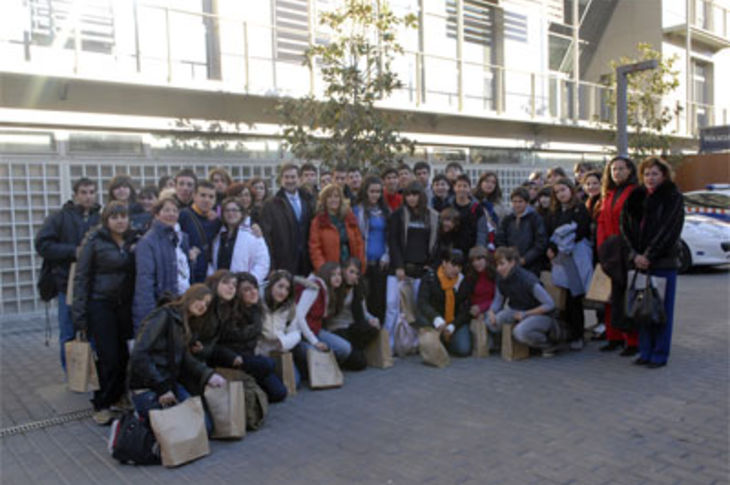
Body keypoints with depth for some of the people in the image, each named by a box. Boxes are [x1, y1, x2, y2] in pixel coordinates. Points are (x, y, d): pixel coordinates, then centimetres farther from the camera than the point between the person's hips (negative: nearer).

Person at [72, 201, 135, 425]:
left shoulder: (132, 241, 7)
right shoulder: (94, 241, -5)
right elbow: (81, 278, -6)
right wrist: (80, 315, -10)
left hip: (125, 305, 4)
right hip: (101, 304, -4)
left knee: (125, 354, 3)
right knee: (108, 357, -4)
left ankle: (117, 397, 23)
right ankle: (101, 405, 12)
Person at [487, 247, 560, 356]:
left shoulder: (528, 280, -28)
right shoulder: (501, 279, -8)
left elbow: (550, 305, -23)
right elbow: (498, 299, 7)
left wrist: (525, 314, -22)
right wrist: (492, 311, -14)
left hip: (542, 315, -7)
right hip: (518, 311, 7)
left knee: (520, 331, -36)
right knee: (491, 323, -14)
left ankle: (549, 344, -4)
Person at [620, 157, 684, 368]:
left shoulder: (673, 198, -1)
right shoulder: (635, 197, 12)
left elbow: (669, 231, -10)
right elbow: (625, 227, 6)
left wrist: (649, 256, -14)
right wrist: (635, 255, -6)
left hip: (664, 263, -4)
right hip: (639, 262, 4)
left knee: (662, 309, 0)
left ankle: (660, 355, 9)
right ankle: (645, 352, 17)